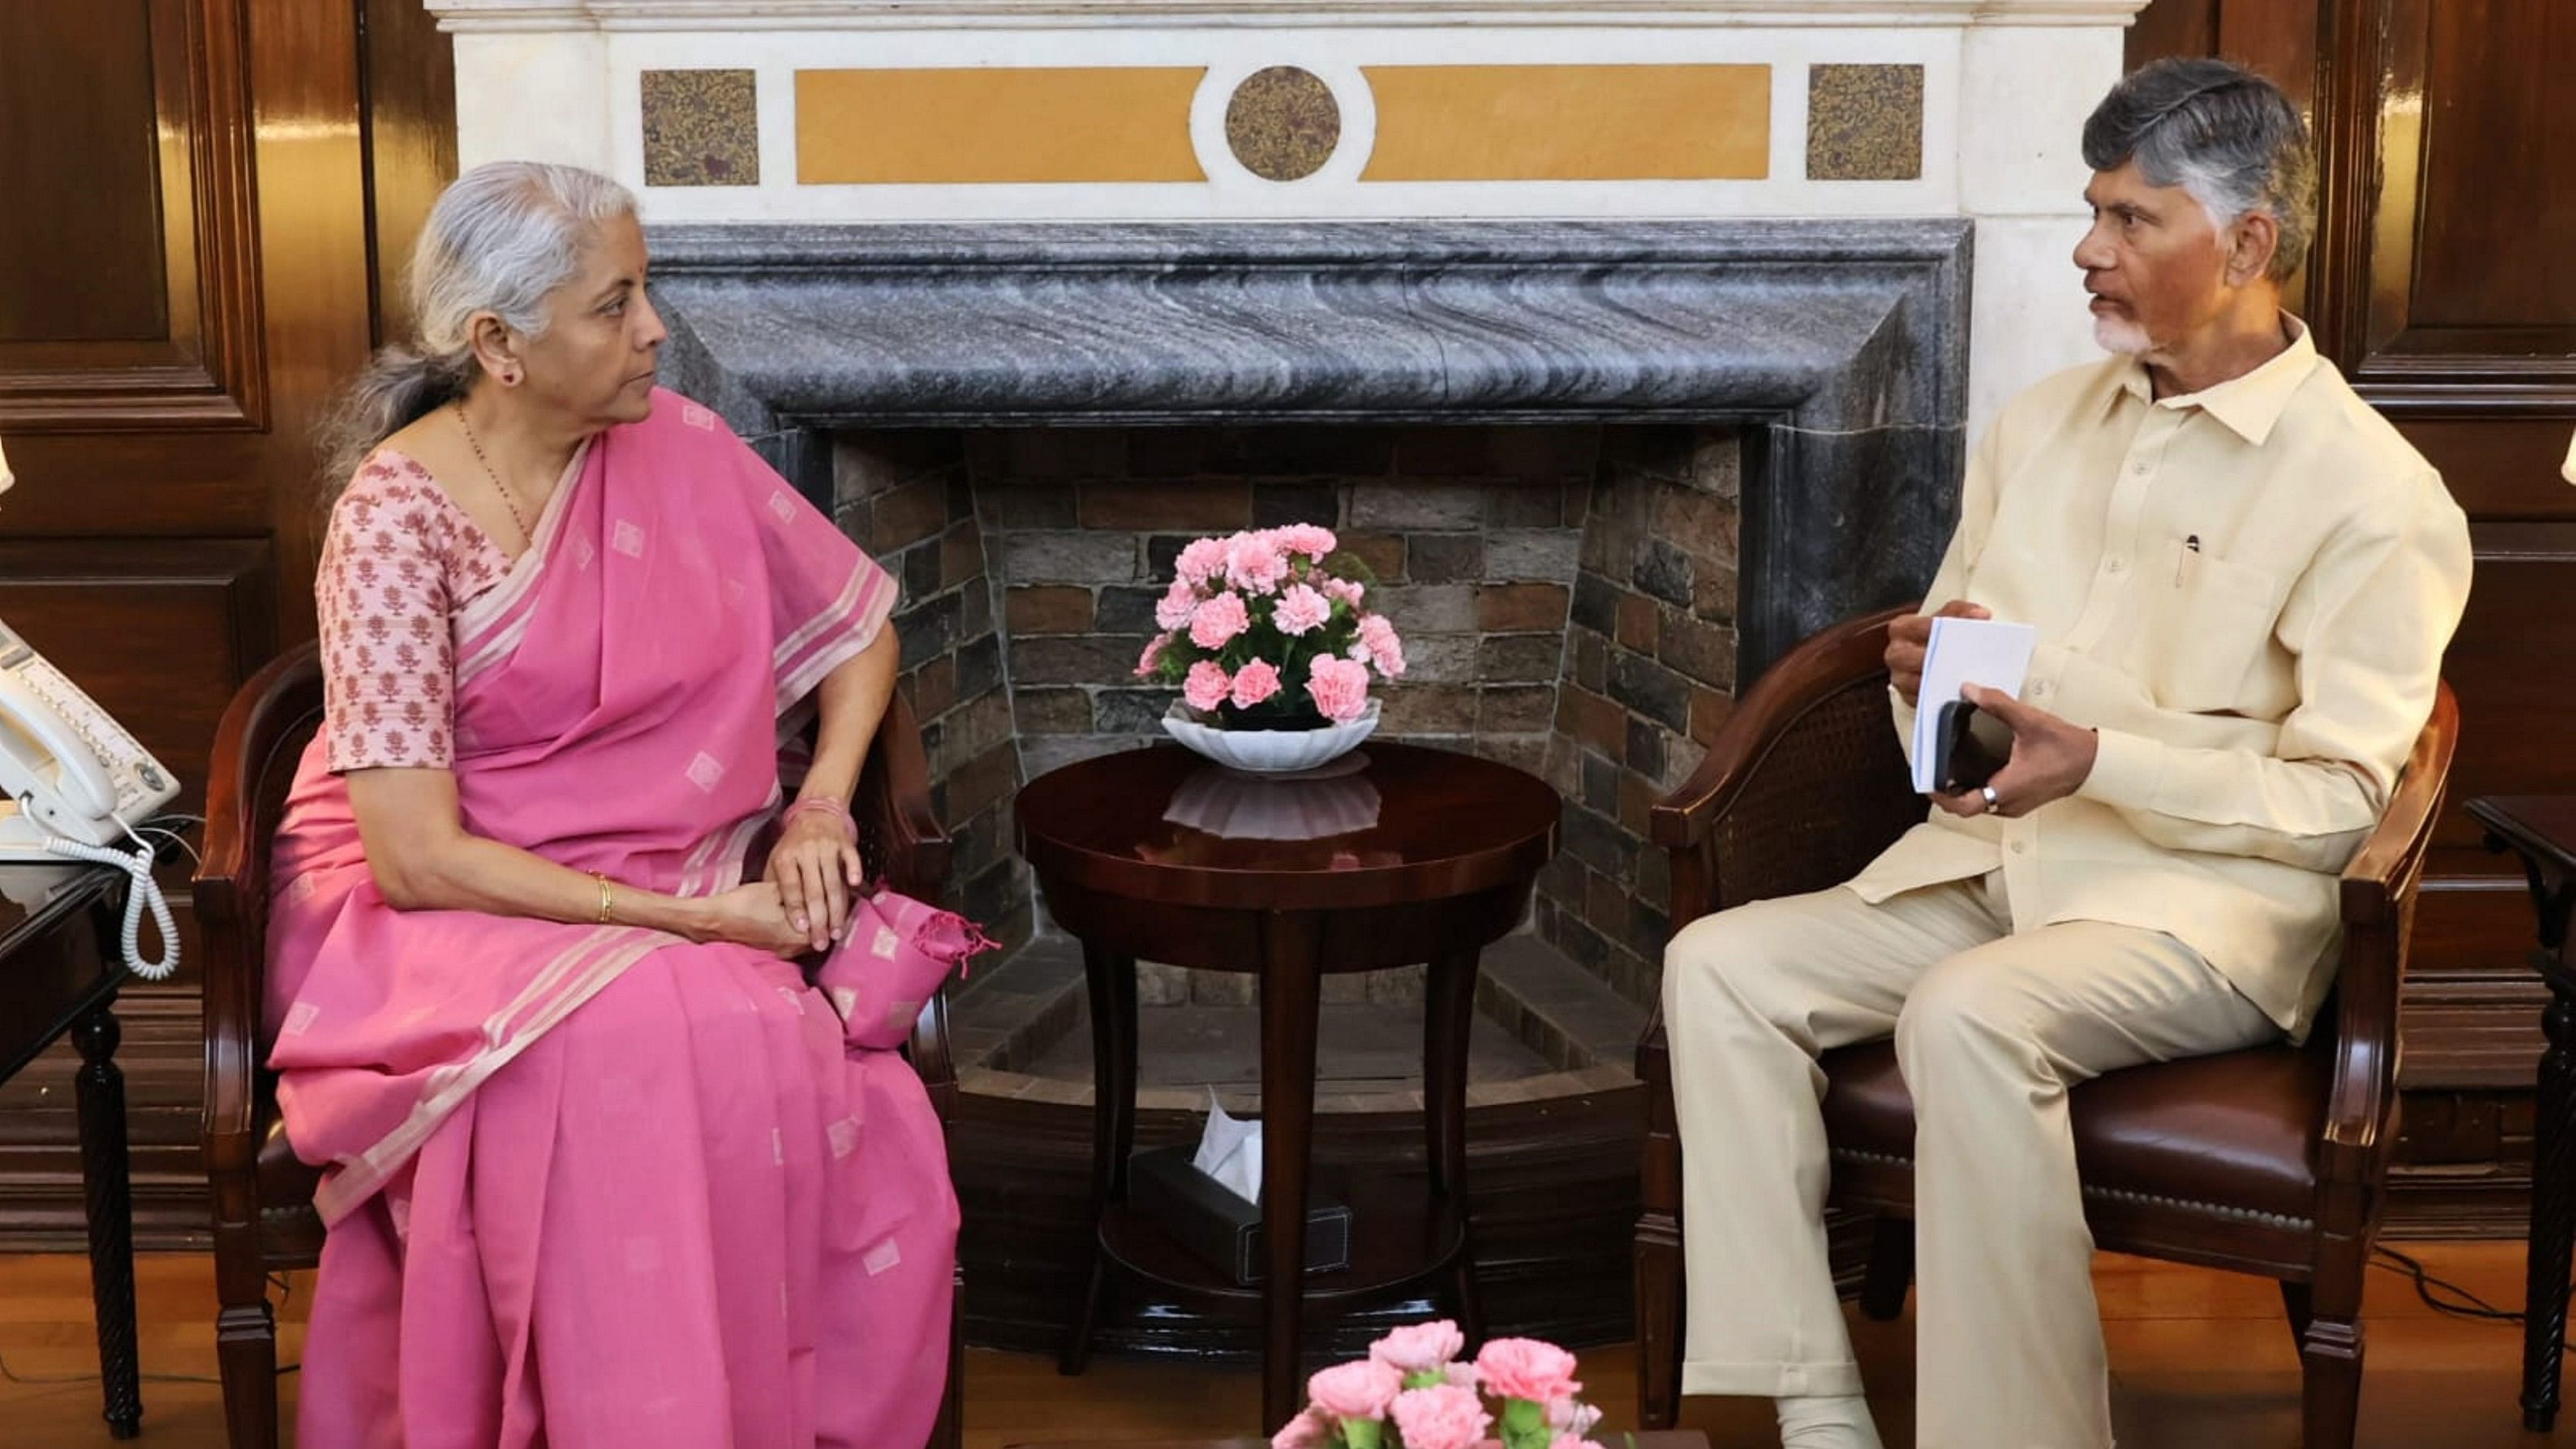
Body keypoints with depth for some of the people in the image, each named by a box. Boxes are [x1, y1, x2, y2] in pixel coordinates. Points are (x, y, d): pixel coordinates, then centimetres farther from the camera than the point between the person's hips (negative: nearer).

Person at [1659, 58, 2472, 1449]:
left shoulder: (2376, 497, -7)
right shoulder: (2043, 421, 14)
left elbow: (2338, 802, -11)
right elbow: (1944, 651, 22)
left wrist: (2097, 759, -23)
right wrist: (1927, 674, -3)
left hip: (2202, 898, -6)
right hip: (1985, 858, 7)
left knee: (1966, 1013, -36)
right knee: (1716, 965, -17)